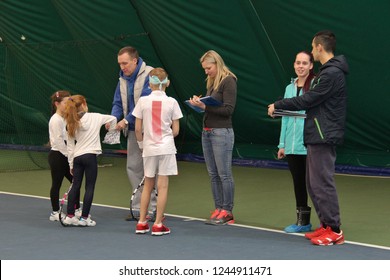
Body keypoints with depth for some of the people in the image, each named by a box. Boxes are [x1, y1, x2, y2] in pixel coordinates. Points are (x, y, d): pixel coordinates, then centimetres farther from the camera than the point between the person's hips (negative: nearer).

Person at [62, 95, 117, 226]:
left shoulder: (71, 124, 7)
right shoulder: (95, 117, -2)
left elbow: (70, 146, 8)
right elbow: (113, 118, 11)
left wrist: (71, 164, 15)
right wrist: (111, 132, 30)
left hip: (77, 157, 4)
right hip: (90, 156, -4)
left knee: (75, 186, 10)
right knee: (89, 187, 1)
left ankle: (70, 216, 11)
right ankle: (84, 218, 1)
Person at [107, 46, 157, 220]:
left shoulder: (149, 75, -14)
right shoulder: (123, 78, 10)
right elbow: (118, 103, 9)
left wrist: (126, 120, -23)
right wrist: (113, 118, -11)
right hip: (133, 130, 7)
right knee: (133, 167, 8)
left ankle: (154, 206, 7)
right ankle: (138, 207, 15)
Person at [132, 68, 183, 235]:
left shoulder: (143, 101, -4)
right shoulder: (171, 102, -4)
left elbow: (137, 129, -2)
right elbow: (176, 130, -2)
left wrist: (141, 144, 14)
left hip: (149, 148, 2)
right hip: (166, 148, -2)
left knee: (148, 186, 14)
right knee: (163, 186, 2)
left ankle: (141, 223, 17)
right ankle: (158, 225, 3)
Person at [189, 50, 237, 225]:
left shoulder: (228, 81, -9)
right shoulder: (211, 82, 15)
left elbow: (228, 109, -15)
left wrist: (205, 107, -18)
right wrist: (199, 103, 1)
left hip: (222, 132, -9)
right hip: (207, 131, 9)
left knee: (224, 174, -3)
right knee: (213, 174, 10)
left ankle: (227, 212, 3)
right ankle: (218, 209, 16)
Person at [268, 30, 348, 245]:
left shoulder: (332, 74, -16)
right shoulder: (328, 71, 16)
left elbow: (307, 100, -16)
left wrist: (278, 105, -7)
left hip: (323, 137, -10)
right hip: (317, 136, 10)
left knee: (322, 183, -8)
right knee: (313, 183, 13)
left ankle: (334, 231, -3)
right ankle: (326, 226, 18)